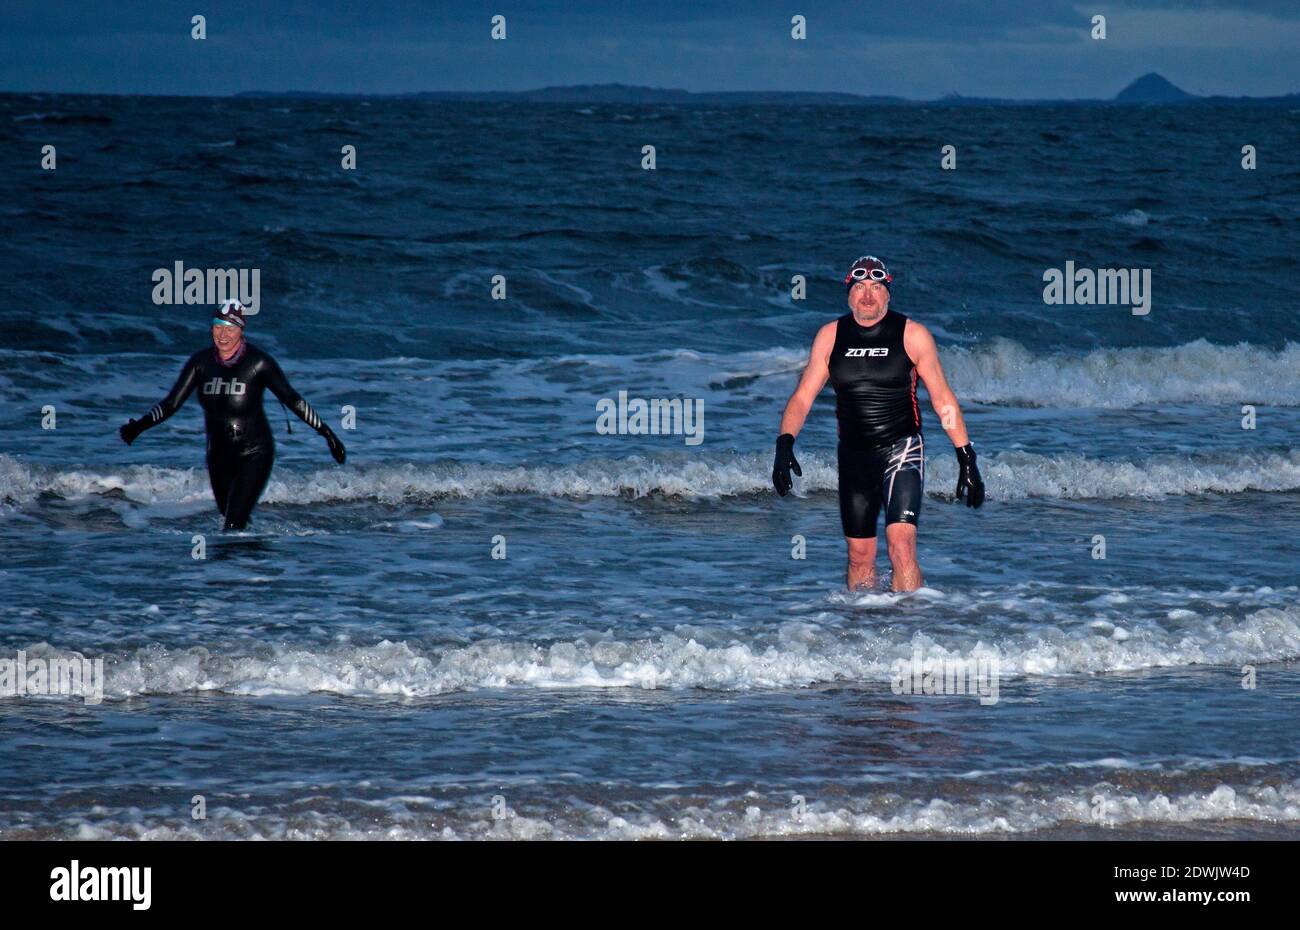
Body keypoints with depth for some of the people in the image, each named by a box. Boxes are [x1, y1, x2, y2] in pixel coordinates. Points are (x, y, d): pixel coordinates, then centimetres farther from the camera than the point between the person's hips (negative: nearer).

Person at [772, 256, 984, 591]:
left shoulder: (913, 335, -4)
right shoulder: (830, 336, 3)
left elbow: (942, 399, 0)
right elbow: (803, 395, 4)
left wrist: (967, 460, -2)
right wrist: (784, 444, -12)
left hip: (901, 449, -4)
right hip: (854, 455, 4)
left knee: (901, 546, -19)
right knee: (859, 556, 8)